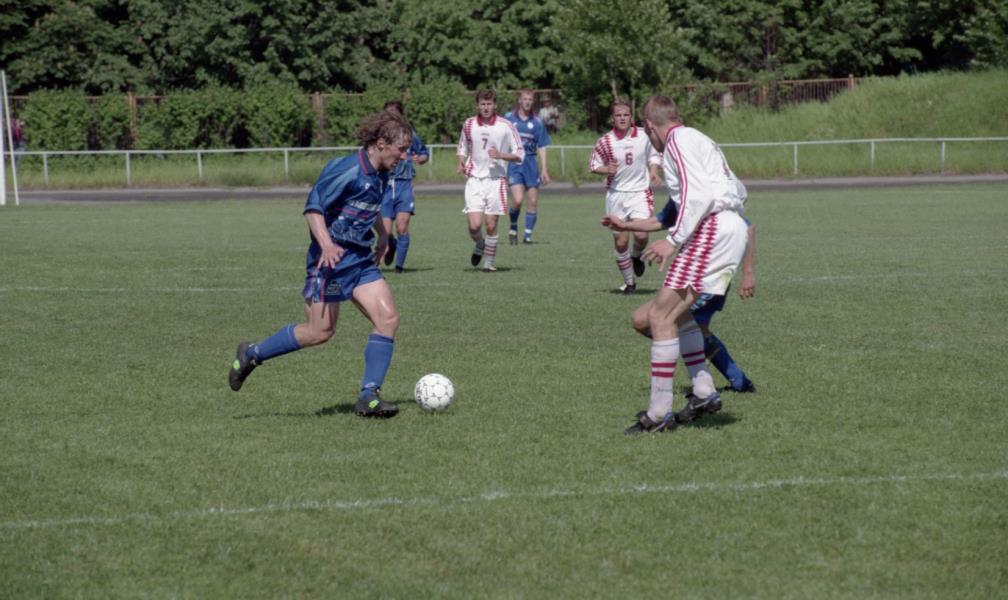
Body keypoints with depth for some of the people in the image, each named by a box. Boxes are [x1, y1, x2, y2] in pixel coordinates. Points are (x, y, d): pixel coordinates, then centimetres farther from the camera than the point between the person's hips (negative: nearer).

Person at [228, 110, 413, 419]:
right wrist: (326, 244, -32)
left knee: (388, 318, -8)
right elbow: (313, 207, -20)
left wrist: (382, 234, 28)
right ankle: (251, 354, 16)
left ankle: (368, 397, -4)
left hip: (361, 258, 8)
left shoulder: (380, 175, 9)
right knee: (320, 332, -5)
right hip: (331, 260, -8)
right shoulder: (348, 170, -19)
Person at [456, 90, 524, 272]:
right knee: (474, 225, -10)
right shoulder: (469, 125, 4)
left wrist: (500, 155, -17)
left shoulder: (506, 126, -4)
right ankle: (480, 245, 22)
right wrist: (461, 163, 1)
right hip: (475, 180, 1)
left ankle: (489, 262, 16)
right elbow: (463, 147, 21)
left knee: (491, 225, -1)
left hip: (497, 180, -1)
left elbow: (519, 155, 0)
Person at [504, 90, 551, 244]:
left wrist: (544, 169, 3)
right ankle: (513, 227, 10)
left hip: (530, 163, 3)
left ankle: (528, 234, 11)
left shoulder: (537, 122, 7)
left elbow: (541, 147, 8)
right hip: (513, 163, -3)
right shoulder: (508, 118, 2)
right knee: (518, 200, -15)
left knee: (533, 201, 1)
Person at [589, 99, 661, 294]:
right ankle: (629, 282, 20)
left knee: (641, 235, -19)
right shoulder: (605, 142, -5)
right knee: (620, 241, 1)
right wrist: (606, 170, -13)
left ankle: (636, 256, 18)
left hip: (639, 192, 0)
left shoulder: (644, 137, -2)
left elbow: (655, 155, 14)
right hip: (616, 194, 0)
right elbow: (593, 164, 6)